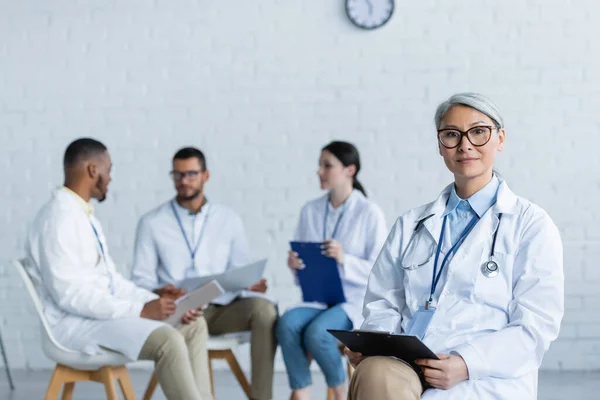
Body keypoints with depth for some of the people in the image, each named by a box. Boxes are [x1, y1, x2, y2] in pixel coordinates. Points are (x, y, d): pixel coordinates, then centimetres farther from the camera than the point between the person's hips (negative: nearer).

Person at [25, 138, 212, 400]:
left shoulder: (85, 215, 15)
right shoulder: (59, 217, -17)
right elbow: (70, 294, -24)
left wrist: (153, 299, 0)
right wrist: (140, 309, -22)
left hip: (101, 313, 10)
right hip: (75, 323, -10)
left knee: (194, 325, 4)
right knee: (167, 340, -28)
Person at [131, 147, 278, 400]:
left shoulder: (229, 220, 14)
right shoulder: (152, 223, 8)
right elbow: (142, 279, 5)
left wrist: (250, 284, -11)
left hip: (223, 308, 3)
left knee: (263, 309, -29)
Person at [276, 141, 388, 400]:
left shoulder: (369, 213, -5)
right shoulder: (310, 211, 9)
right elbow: (300, 261, 15)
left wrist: (345, 260, -22)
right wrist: (294, 263, -9)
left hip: (357, 301, -4)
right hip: (318, 298, 4)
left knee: (316, 332, -32)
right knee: (287, 323, -28)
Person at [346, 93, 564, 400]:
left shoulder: (531, 224, 8)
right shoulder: (411, 225, 23)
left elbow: (535, 327, 0)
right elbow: (384, 303, 21)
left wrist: (467, 363, -16)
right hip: (404, 367, 3)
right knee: (374, 373, -35)